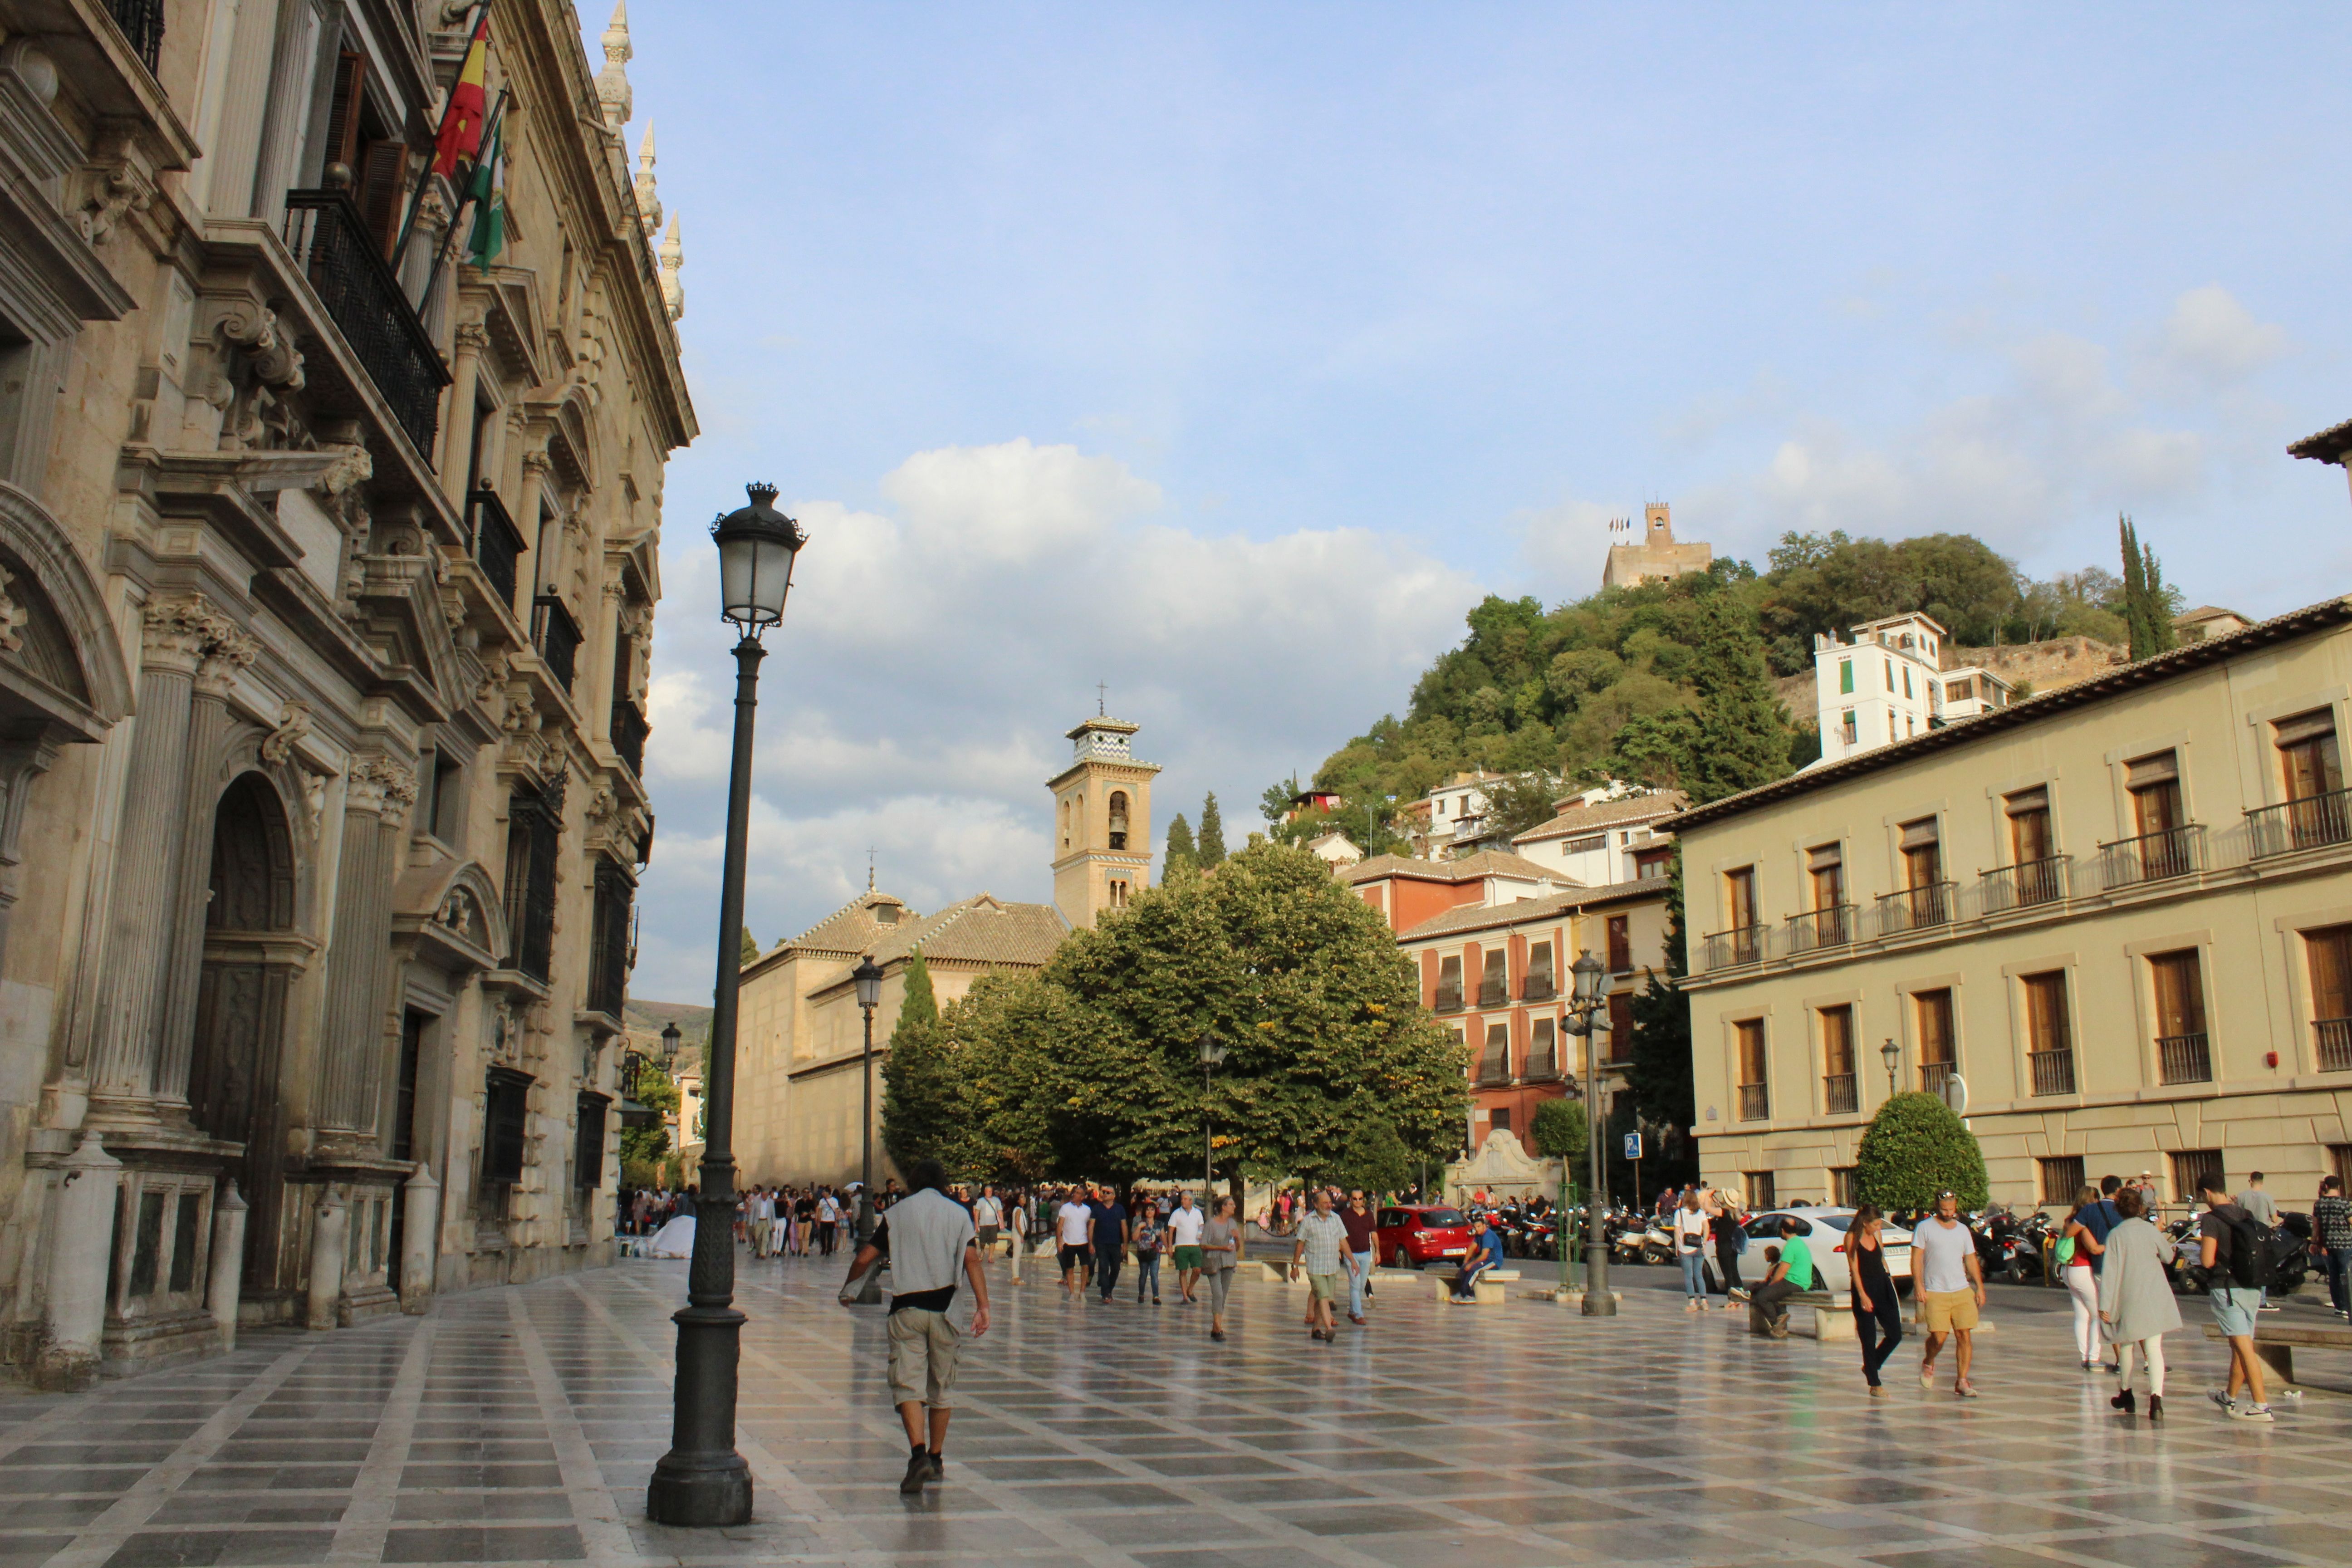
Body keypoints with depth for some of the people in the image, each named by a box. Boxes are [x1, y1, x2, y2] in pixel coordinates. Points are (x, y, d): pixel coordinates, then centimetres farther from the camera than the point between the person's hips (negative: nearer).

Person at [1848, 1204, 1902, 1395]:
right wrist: (1863, 1296, -19)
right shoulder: (1852, 1238, -9)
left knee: (1895, 1335, 4)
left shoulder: (1876, 1235, 8)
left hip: (1883, 1287, 6)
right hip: (1864, 1289, -6)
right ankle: (1875, 1384, 7)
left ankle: (1870, 1367, 25)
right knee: (1869, 1340, -1)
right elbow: (1855, 1269, -13)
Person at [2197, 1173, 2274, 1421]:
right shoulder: (2246, 1216, 9)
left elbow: (2208, 1260, -17)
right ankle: (2230, 1398, 32)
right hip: (2253, 1289, 7)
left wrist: (2202, 1244, 3)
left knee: (2244, 1346, -10)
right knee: (2240, 1346, 17)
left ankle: (2261, 1406, -15)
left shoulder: (2211, 1219, -11)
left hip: (2226, 1289, -7)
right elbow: (2254, 1250, 20)